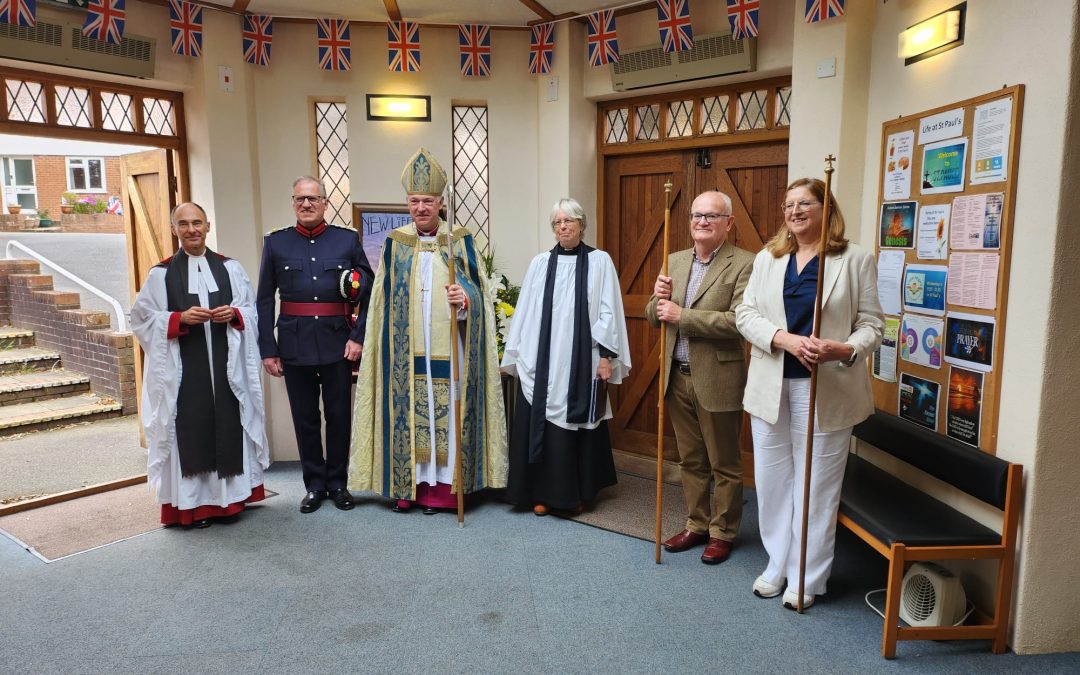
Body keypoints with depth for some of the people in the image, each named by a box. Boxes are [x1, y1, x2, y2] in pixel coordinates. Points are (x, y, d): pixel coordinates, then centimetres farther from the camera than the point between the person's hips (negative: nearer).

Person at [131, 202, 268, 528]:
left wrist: (233, 314, -12)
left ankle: (229, 495, 18)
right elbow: (143, 318, 1)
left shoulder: (230, 267, 8)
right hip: (183, 370, -1)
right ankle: (193, 503, 12)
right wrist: (180, 318, -14)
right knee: (190, 430, 1)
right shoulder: (161, 274, 3)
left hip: (226, 366, 2)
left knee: (228, 426, 4)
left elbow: (252, 310, 9)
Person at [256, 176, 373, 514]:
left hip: (337, 342, 0)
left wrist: (359, 337, -6)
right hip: (295, 343, 1)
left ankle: (338, 483, 24)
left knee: (339, 415, 8)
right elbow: (265, 299, 4)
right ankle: (314, 485, 24)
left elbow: (369, 292, 3)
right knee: (305, 418, 9)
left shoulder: (348, 240, 4)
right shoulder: (276, 243, 5)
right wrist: (268, 349, -1)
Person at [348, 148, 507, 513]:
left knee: (446, 414, 1)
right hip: (405, 354, 2)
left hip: (447, 352, -1)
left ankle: (441, 487, 11)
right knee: (406, 413, 3)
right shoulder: (394, 244, 7)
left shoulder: (461, 242, 2)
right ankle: (407, 485, 15)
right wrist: (384, 347, 7)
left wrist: (464, 299, -22)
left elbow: (479, 295, 1)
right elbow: (383, 301, 11)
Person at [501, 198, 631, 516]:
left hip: (581, 361, -2)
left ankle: (576, 492, 20)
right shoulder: (539, 263, 8)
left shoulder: (599, 261, 1)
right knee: (541, 424, 3)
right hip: (541, 361, 2)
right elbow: (524, 312, 8)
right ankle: (543, 492, 15)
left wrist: (607, 356, -7)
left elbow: (608, 312, -2)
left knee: (577, 425, 6)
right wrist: (515, 355, 7)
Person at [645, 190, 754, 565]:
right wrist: (659, 299, -10)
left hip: (717, 380, -6)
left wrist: (682, 315, -22)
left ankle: (722, 532, 27)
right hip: (678, 377, 6)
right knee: (690, 461, 18)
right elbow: (654, 316, 13)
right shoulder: (674, 261, 10)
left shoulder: (743, 264, -10)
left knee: (724, 464, 10)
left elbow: (739, 320, -22)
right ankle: (697, 524, 34)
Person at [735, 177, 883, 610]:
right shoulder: (767, 258, 9)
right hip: (771, 386, 4)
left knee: (817, 485, 5)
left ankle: (807, 577, 21)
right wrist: (785, 339, -17)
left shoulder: (856, 260, 0)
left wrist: (845, 350, -23)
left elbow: (871, 325, -2)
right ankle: (777, 564, 30)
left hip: (825, 390, -3)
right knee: (772, 480, 12)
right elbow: (746, 313, 1)